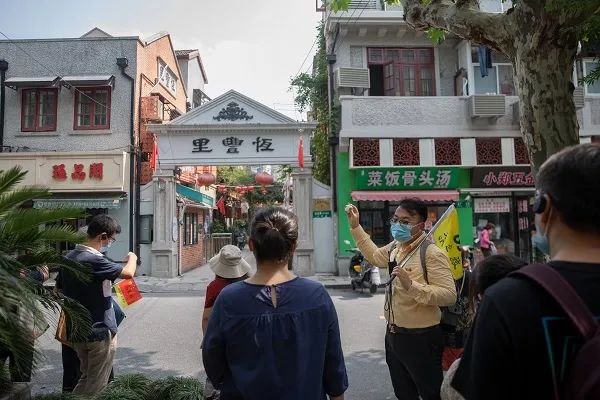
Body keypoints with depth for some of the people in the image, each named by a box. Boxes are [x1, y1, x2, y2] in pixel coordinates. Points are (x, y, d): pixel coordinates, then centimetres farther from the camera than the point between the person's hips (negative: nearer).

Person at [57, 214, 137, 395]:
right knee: (96, 386, 7)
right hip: (100, 331, -8)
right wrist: (132, 258, -3)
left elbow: (59, 289, 15)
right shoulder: (93, 259, -23)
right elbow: (128, 273, -24)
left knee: (86, 378, 23)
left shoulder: (69, 257, 6)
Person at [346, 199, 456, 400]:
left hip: (421, 337, -8)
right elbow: (374, 256, 23)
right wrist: (355, 226, 19)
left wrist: (412, 285, -37)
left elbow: (449, 295, -27)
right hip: (393, 334, 8)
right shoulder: (395, 247, 4)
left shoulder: (432, 253, -21)